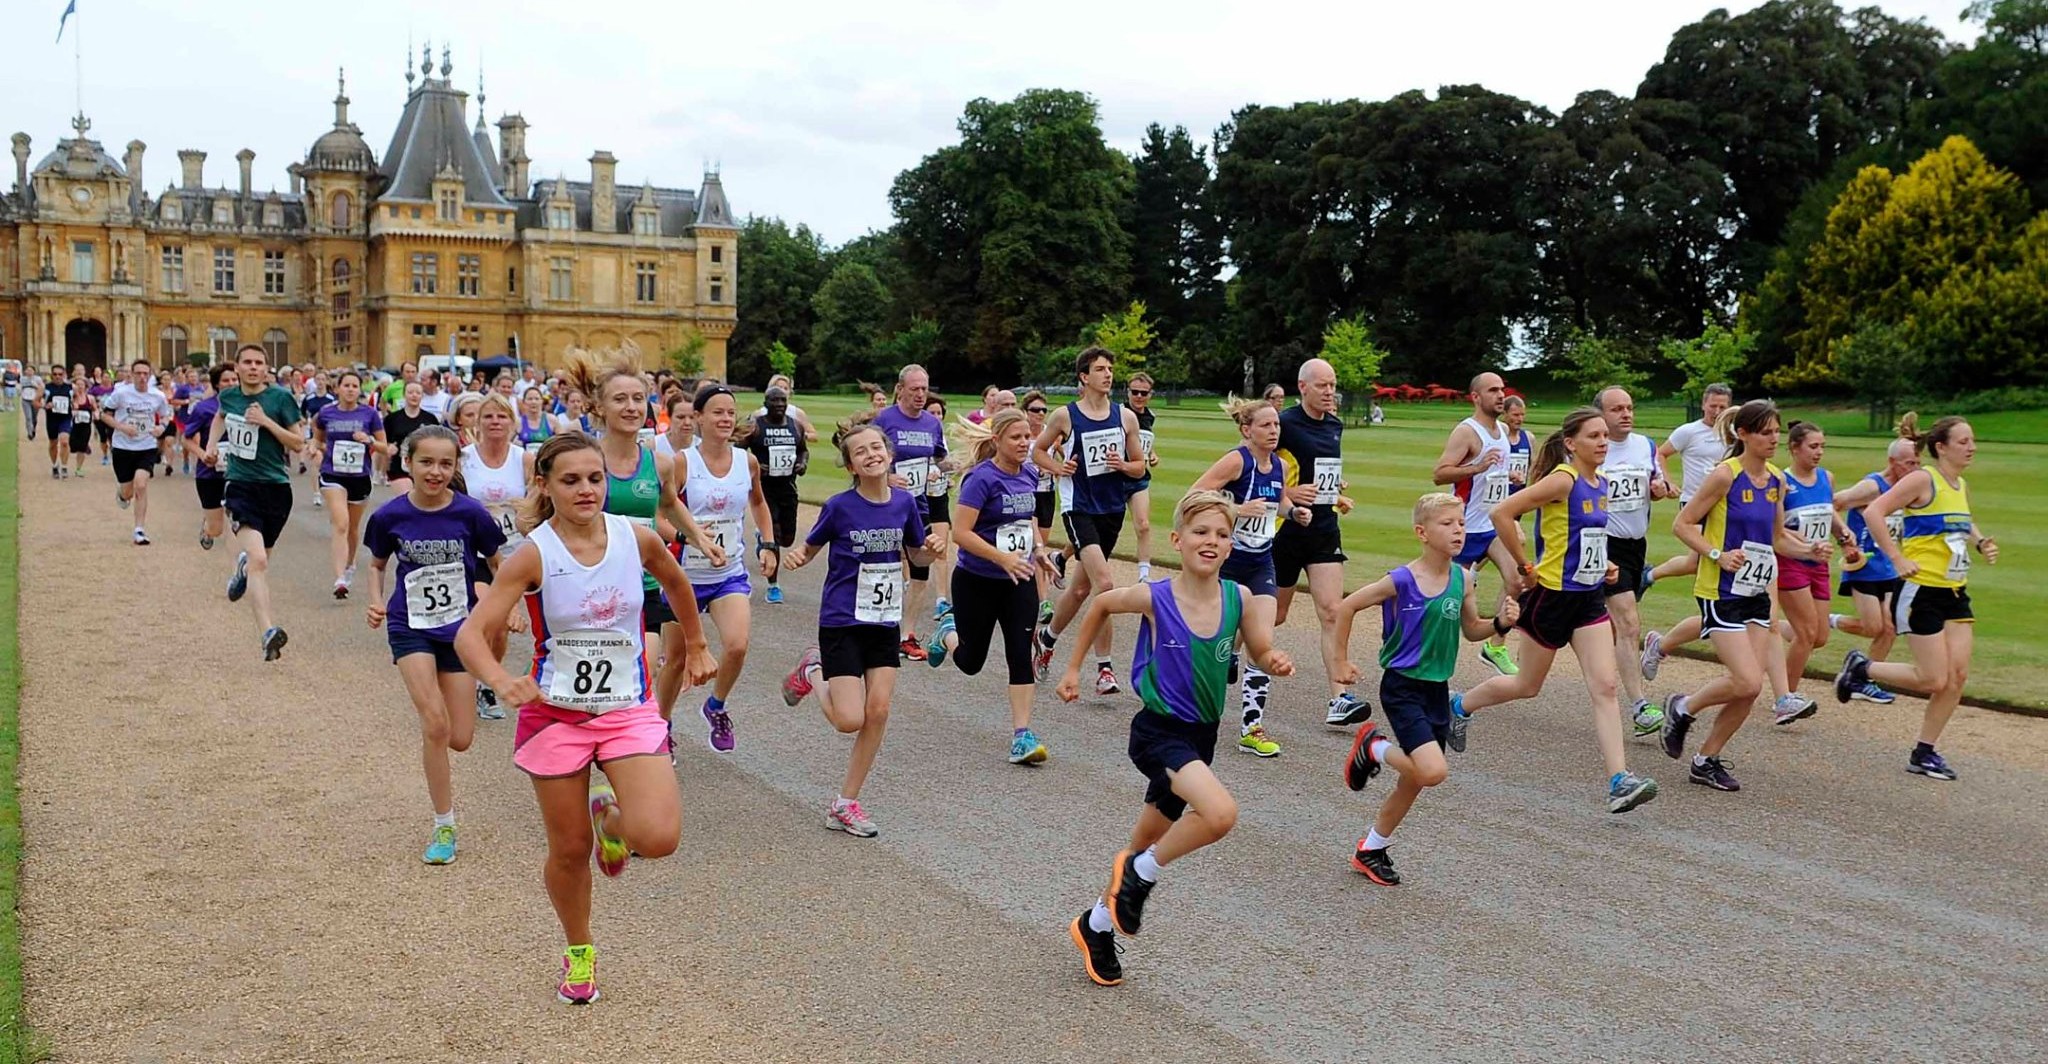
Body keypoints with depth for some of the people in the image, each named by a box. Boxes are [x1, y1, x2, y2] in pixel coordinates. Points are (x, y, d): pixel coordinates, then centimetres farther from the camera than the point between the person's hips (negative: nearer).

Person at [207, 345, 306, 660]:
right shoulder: (228, 396, 5)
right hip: (242, 486, 0)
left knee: (260, 560, 16)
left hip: (276, 487, 0)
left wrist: (266, 421, -17)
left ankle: (243, 566, 55)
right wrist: (212, 445, 16)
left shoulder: (280, 397, -5)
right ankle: (269, 632, -27)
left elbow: (298, 443, -7)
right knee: (258, 560, -19)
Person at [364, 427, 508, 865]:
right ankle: (445, 827, 0)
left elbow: (496, 563, 4)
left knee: (459, 740, 1)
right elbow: (377, 564, 11)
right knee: (435, 725, -17)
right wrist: (376, 601, -6)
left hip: (459, 629, 1)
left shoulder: (470, 513, -11)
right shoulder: (390, 516, -8)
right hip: (410, 628, -1)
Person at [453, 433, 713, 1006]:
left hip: (629, 709, 1)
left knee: (658, 837, -18)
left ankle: (610, 817, 19)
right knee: (570, 849, 9)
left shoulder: (638, 538, -6)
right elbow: (470, 635, -19)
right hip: (555, 712, -1)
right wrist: (501, 680, -39)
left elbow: (676, 581, 17)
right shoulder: (533, 555, -13)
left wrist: (696, 644, 26)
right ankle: (578, 952, 37)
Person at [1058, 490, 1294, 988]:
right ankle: (1140, 873, -3)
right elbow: (1100, 604, 3)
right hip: (1158, 730, -5)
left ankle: (1097, 925, 41)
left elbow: (1261, 653, 8)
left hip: (1201, 736, 5)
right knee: (1221, 812, -29)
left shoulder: (1238, 598, -7)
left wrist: (1275, 662, -16)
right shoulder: (1154, 598, -16)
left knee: (1147, 845, 18)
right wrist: (1073, 668, 10)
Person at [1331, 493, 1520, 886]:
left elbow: (1471, 630, 15)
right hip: (1402, 687, -6)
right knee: (1433, 771, -22)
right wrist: (1341, 662, -5)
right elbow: (1346, 607, -8)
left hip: (1437, 690, 6)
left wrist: (1500, 621, -5)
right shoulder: (1402, 581, -16)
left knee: (1413, 783, 12)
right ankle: (1374, 747, 6)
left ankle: (1370, 851, 30)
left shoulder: (1463, 579, 1)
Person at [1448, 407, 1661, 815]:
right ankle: (1460, 706, 36)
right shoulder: (1562, 480, -17)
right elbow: (1502, 512, -24)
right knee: (1527, 686, 10)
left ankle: (1619, 781, -9)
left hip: (1590, 598, 7)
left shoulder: (1601, 484, 8)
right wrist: (1525, 568, -18)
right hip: (1552, 596, -7)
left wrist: (1602, 564, 10)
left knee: (1605, 687, -5)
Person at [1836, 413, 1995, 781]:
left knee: (1958, 674, 1)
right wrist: (1898, 559, -21)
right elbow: (1873, 513, -20)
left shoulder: (1961, 485, 13)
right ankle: (1861, 667, 16)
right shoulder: (1923, 479, -12)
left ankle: (1924, 753, 10)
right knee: (1934, 679, -7)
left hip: (1955, 592, 8)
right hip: (1922, 591, -8)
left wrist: (1981, 542, 13)